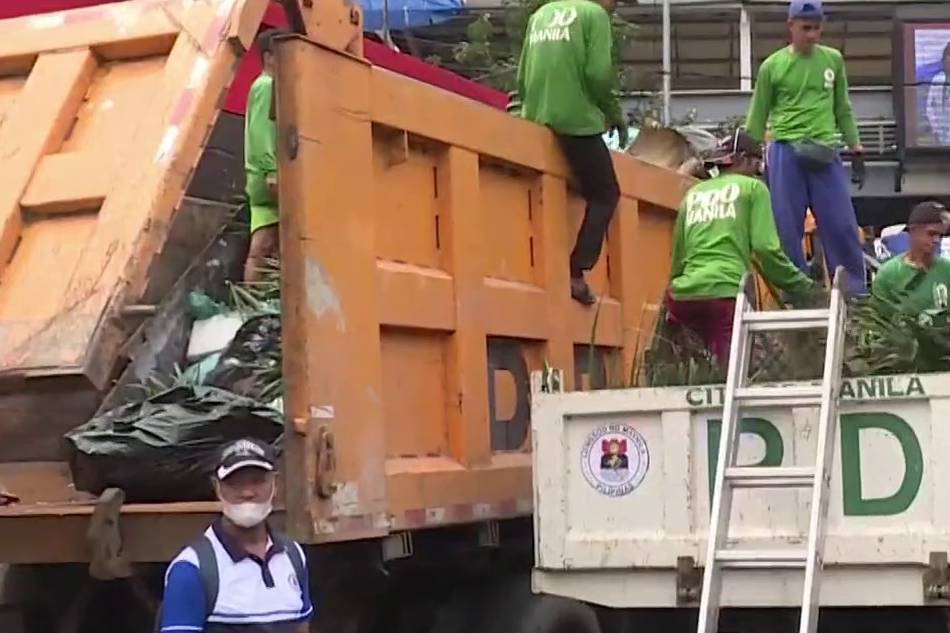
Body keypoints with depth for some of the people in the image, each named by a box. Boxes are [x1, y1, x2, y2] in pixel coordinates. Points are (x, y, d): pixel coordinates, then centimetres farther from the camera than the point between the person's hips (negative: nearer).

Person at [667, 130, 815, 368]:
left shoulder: (693, 194, 24)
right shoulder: (753, 188, 11)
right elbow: (766, 249, 0)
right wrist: (801, 285, 10)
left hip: (684, 295, 5)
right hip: (725, 294, -5)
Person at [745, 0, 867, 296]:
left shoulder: (833, 60, 8)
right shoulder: (772, 66, 2)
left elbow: (843, 109, 16)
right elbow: (758, 116, 8)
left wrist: (856, 149, 11)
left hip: (825, 153, 2)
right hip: (785, 153, -1)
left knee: (842, 225, -2)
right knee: (787, 228, 0)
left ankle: (856, 293, 6)